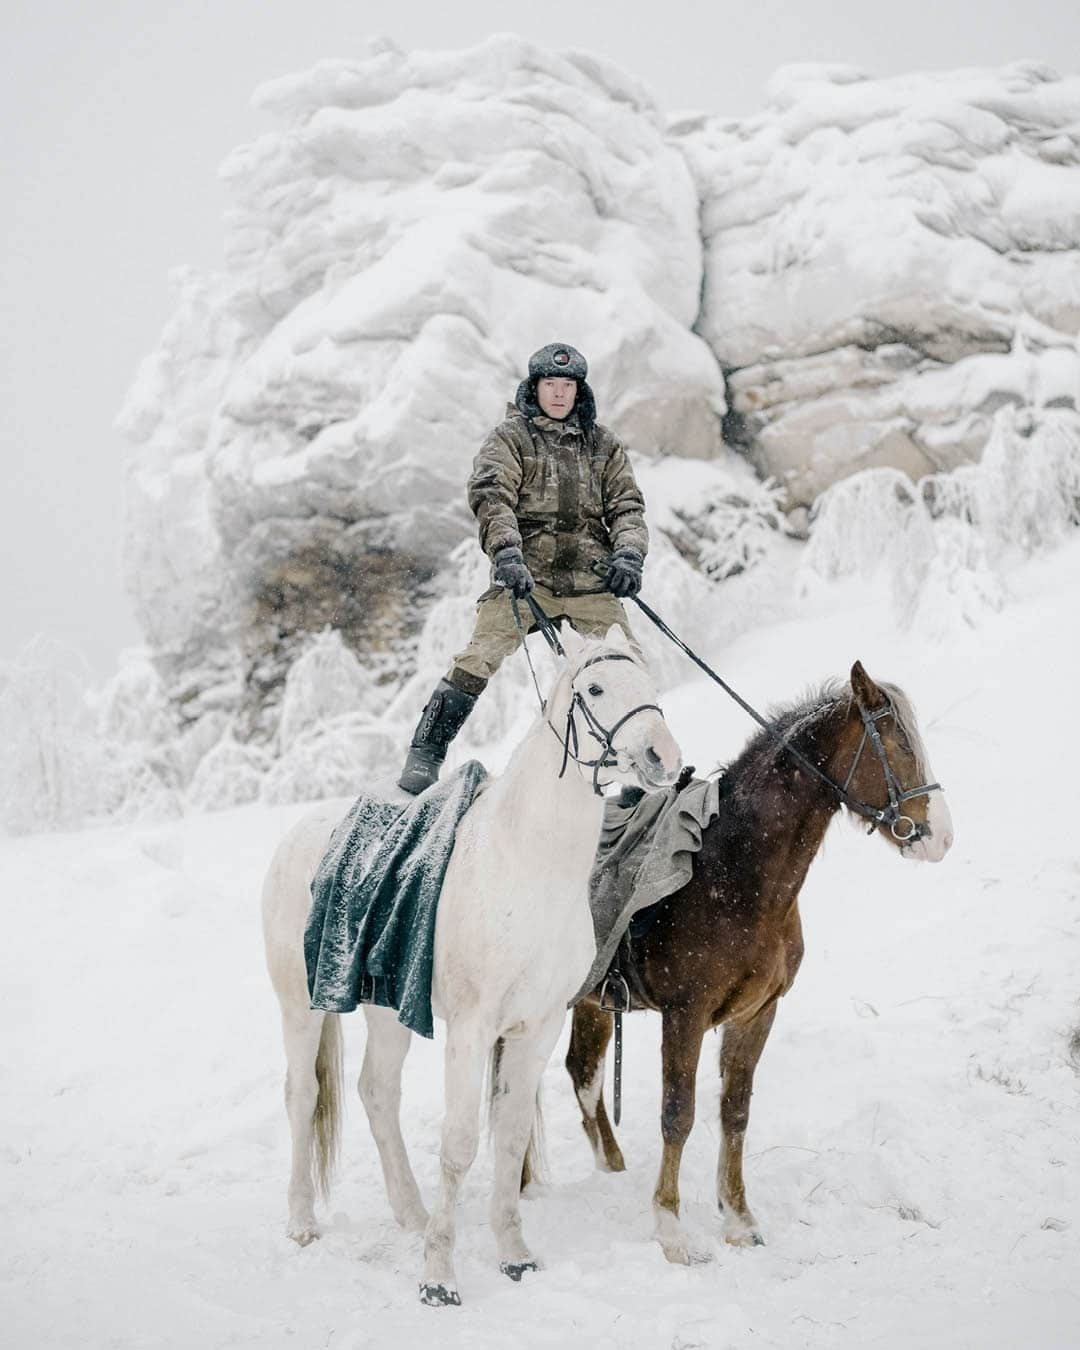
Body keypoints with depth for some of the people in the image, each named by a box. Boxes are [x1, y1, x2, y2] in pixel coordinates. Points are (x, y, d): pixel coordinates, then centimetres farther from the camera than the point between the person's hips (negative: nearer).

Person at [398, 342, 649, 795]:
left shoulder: (602, 443, 16)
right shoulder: (511, 436, 5)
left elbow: (626, 506, 12)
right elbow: (492, 497, -10)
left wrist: (628, 555, -9)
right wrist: (507, 554, -27)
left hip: (589, 577, 3)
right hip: (526, 573, -3)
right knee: (479, 660, -17)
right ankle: (426, 753, -7)